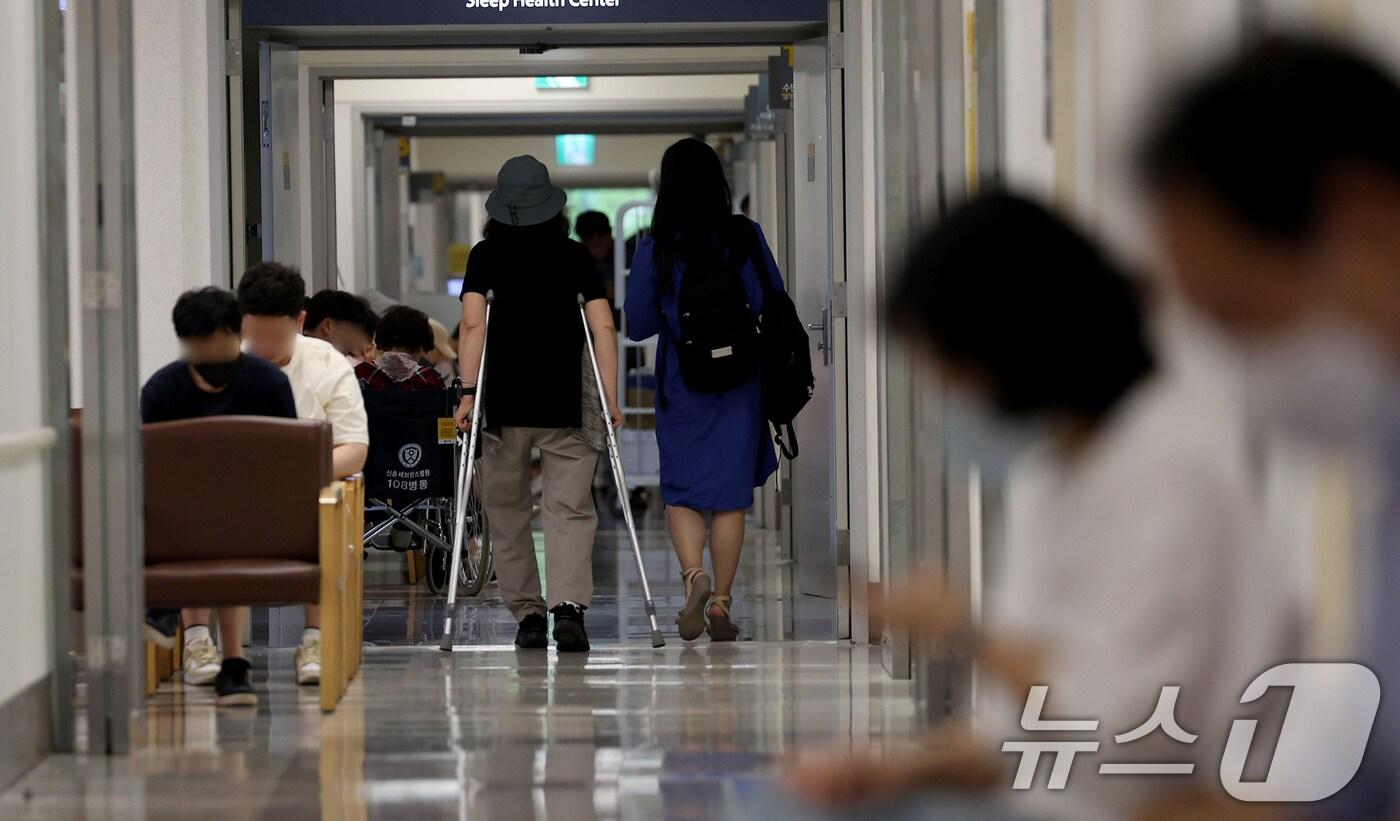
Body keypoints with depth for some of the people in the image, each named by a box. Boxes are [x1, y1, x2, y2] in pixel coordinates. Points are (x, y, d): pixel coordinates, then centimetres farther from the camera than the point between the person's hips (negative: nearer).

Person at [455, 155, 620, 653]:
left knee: (507, 510, 13)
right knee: (570, 508, -2)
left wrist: (468, 394, -7)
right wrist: (610, 398, -1)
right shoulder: (576, 256, 6)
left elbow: (473, 324, -7)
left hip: (504, 404, 0)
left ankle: (527, 615, 13)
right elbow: (602, 326, -2)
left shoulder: (486, 256, 4)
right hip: (565, 405, 0)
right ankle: (569, 605, -22)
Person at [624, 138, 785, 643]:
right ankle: (722, 602, 9)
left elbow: (637, 325, -3)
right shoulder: (747, 238, -4)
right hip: (741, 382, 1)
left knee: (681, 491, 7)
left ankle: (693, 573, -19)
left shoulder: (656, 248, -7)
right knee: (732, 492, 8)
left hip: (681, 383, -1)